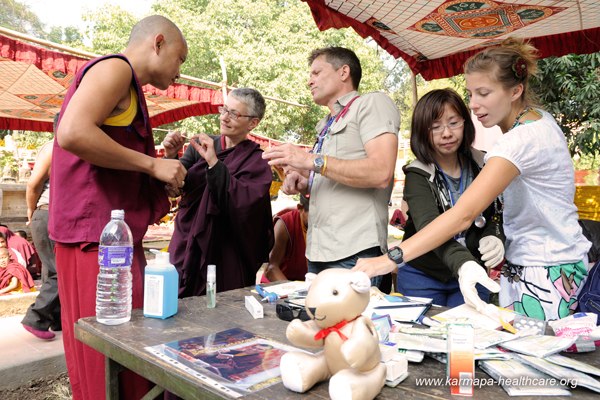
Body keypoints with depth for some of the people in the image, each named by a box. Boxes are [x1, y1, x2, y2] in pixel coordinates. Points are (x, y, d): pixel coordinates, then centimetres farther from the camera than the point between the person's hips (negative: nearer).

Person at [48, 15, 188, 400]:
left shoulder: (129, 89, 23)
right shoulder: (114, 68, -7)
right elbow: (72, 133, -23)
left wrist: (160, 157, 15)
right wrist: (152, 164, -16)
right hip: (95, 234, -10)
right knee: (104, 364, -2)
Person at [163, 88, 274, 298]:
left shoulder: (257, 161, -4)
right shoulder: (199, 146, 6)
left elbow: (245, 204, -20)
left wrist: (213, 162, -25)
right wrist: (170, 157, -17)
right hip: (187, 251, 3)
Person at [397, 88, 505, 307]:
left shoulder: (482, 165, -2)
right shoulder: (418, 175, -14)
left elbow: (496, 214, 7)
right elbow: (429, 226, -30)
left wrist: (495, 238, -16)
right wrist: (463, 263, -47)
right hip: (423, 277, -3)